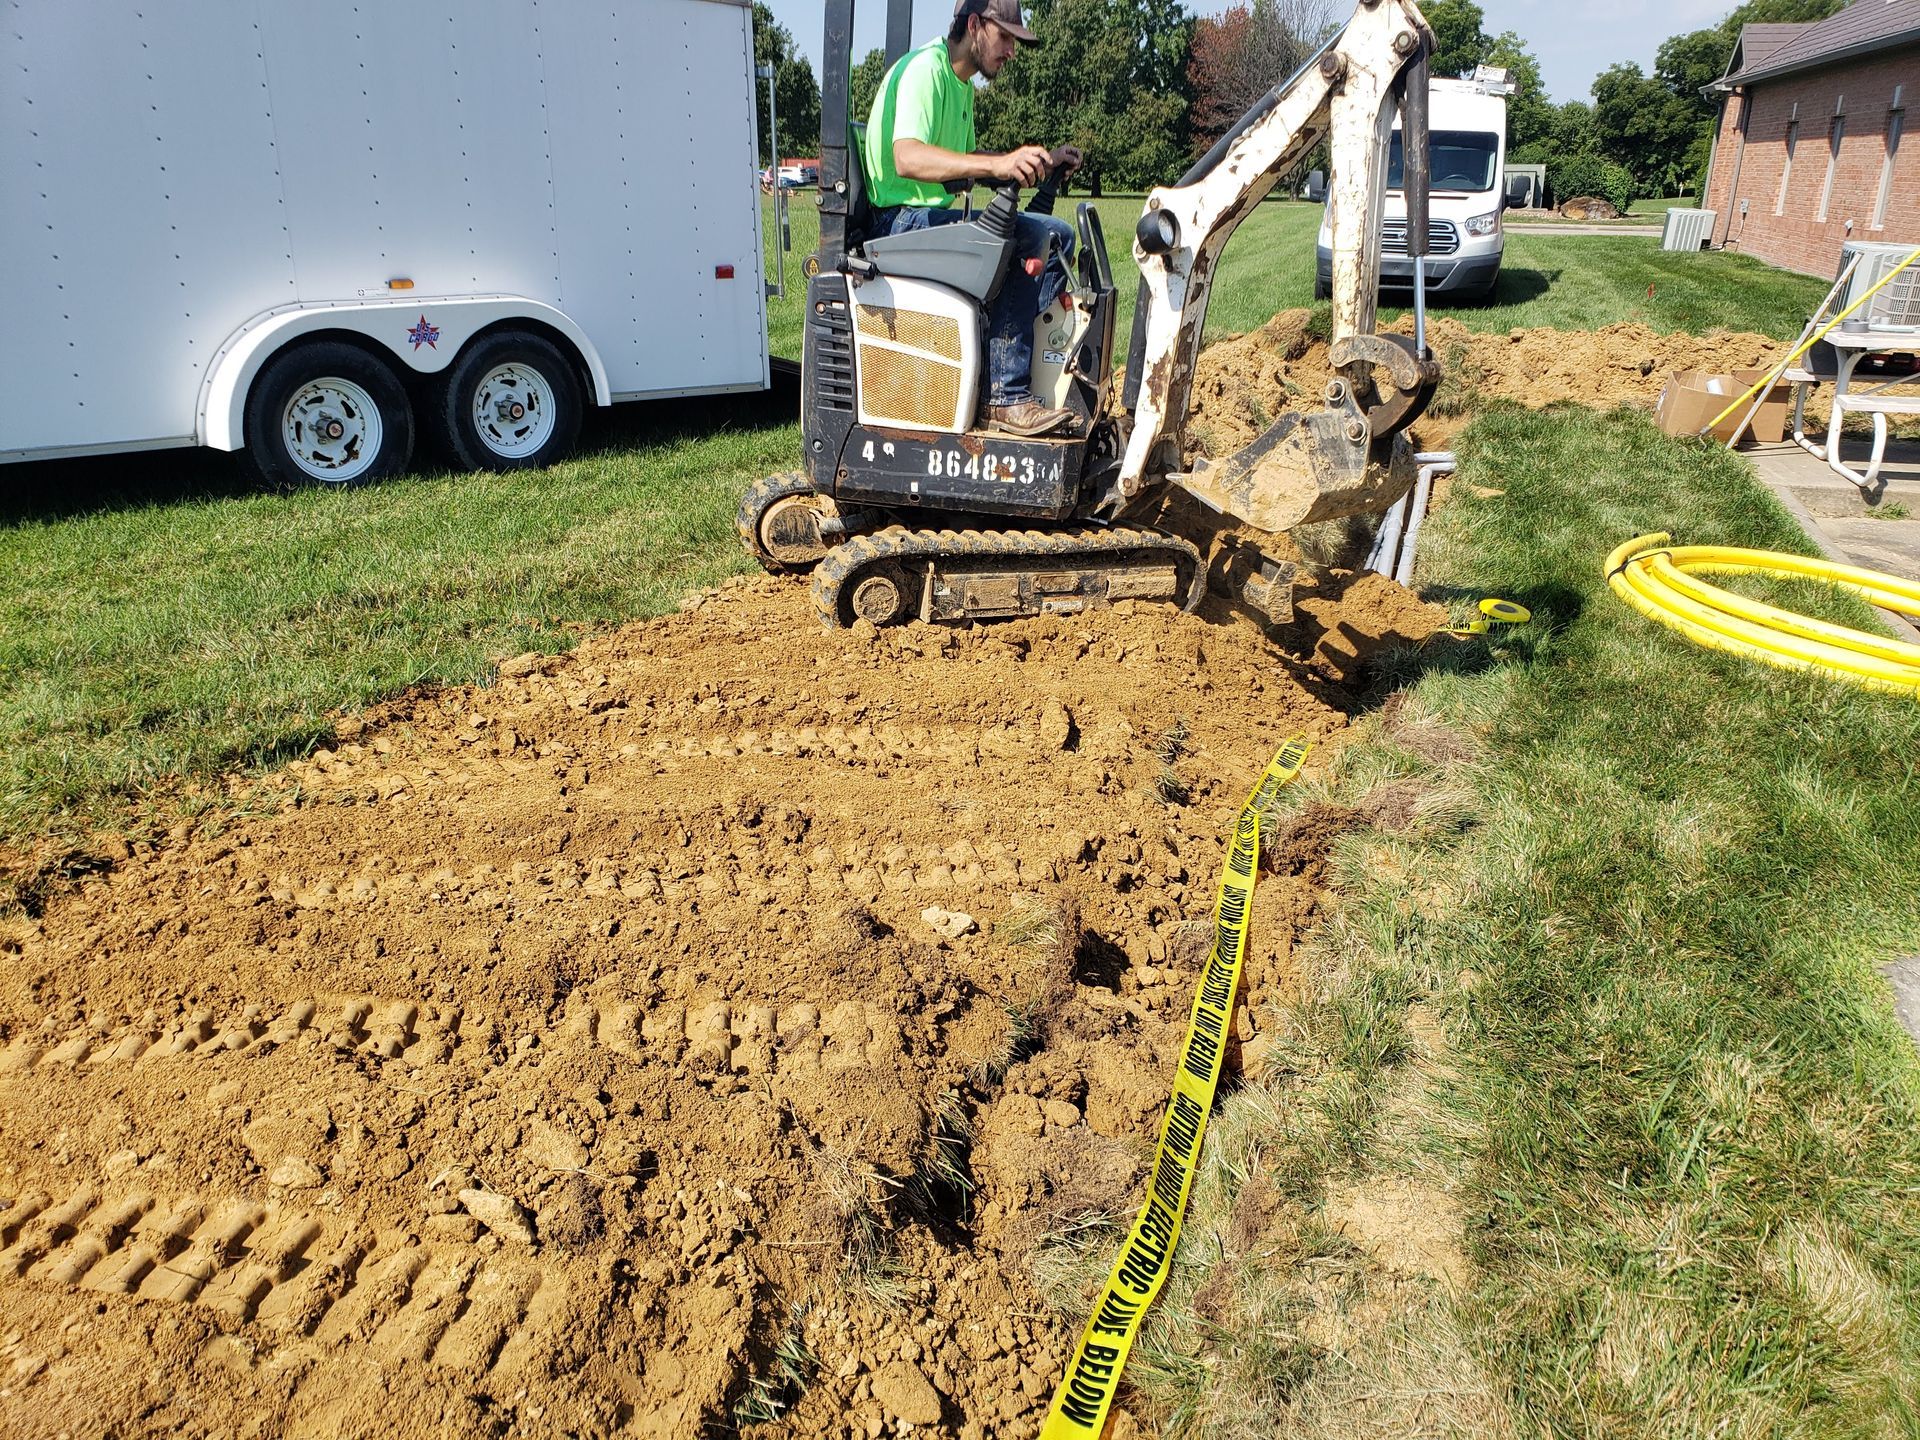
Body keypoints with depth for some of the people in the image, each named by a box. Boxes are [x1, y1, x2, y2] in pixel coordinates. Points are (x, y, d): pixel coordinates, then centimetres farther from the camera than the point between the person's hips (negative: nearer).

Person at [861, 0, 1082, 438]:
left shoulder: (962, 84, 20)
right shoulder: (925, 69, -12)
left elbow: (966, 160, 27)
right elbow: (907, 158, -30)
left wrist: (1043, 161, 15)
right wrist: (999, 164, -41)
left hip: (937, 216, 10)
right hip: (903, 219, -10)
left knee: (1057, 235, 3)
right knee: (1026, 243, -27)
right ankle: (1005, 397, -25)